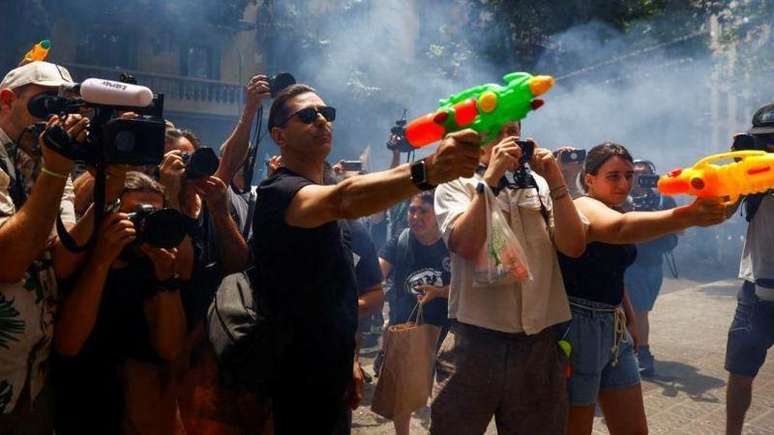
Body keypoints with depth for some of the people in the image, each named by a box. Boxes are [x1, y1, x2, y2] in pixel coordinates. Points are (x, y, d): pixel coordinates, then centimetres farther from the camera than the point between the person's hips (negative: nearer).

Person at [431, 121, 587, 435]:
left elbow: (574, 245, -2)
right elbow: (465, 244, -17)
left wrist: (556, 181, -8)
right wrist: (490, 177, -18)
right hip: (475, 339, -3)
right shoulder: (456, 185, 0)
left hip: (538, 340, 3)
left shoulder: (540, 186, 9)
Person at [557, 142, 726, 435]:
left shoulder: (610, 211, 13)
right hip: (577, 326, -9)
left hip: (614, 328, 9)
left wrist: (629, 319, 15)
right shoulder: (584, 207, -15)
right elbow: (621, 228, -40)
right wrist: (687, 216, -53)